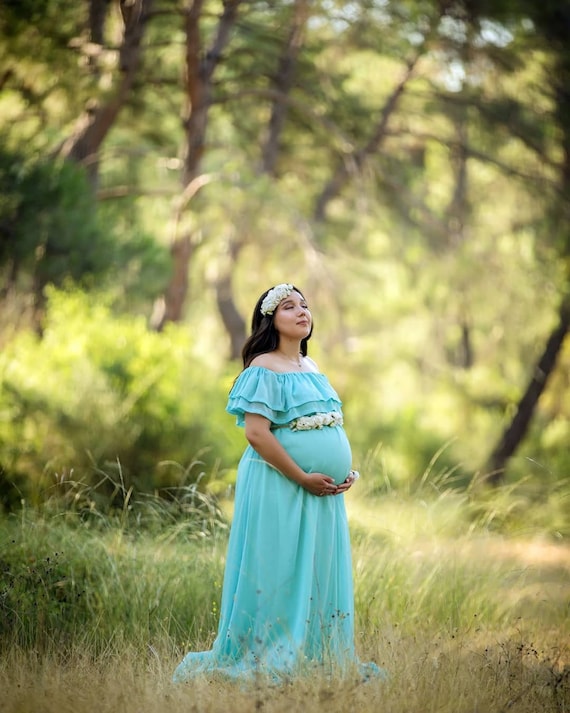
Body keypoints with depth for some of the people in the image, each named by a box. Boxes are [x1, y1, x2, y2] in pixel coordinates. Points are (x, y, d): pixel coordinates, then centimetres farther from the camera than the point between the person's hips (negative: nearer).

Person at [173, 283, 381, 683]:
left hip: (323, 491, 8)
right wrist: (303, 478, -18)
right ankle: (269, 662, 2)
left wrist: (347, 471, 6)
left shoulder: (312, 367, 17)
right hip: (279, 487, -8)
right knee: (279, 576, -5)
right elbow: (256, 432, -17)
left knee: (320, 575, 8)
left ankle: (318, 658, 15)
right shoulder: (264, 369, -8)